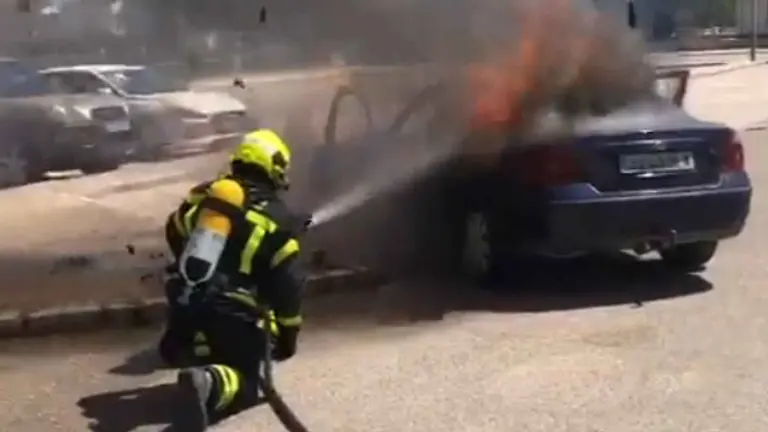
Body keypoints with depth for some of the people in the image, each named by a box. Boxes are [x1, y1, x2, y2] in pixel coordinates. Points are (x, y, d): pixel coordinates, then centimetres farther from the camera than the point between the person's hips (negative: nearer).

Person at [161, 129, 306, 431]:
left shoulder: (205, 194, 8)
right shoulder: (278, 220, -4)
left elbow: (174, 234, 24)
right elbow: (288, 284, -5)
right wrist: (288, 333, 6)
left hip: (186, 302, 6)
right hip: (233, 313, -6)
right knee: (245, 382, -2)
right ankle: (210, 383, -30)